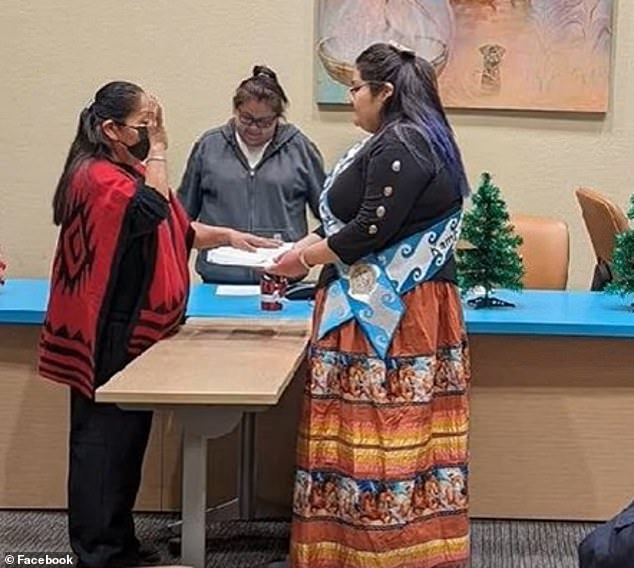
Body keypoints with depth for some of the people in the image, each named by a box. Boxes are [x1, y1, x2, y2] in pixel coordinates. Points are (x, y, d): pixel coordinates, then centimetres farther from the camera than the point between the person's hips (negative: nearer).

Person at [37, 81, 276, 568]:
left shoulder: (128, 172, 18)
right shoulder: (97, 176, -15)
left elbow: (179, 229, 18)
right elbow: (152, 211, -31)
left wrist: (228, 237, 5)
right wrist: (158, 148, -22)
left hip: (131, 331, 10)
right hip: (107, 335, -10)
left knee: (127, 435, 15)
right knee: (104, 437, -4)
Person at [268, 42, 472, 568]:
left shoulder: (401, 144, -15)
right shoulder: (403, 141, 17)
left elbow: (372, 229, -20)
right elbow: (351, 219, 21)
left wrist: (303, 260, -7)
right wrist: (302, 247, 13)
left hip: (390, 314, -10)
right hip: (384, 308, 10)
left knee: (383, 431, -4)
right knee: (391, 432, 11)